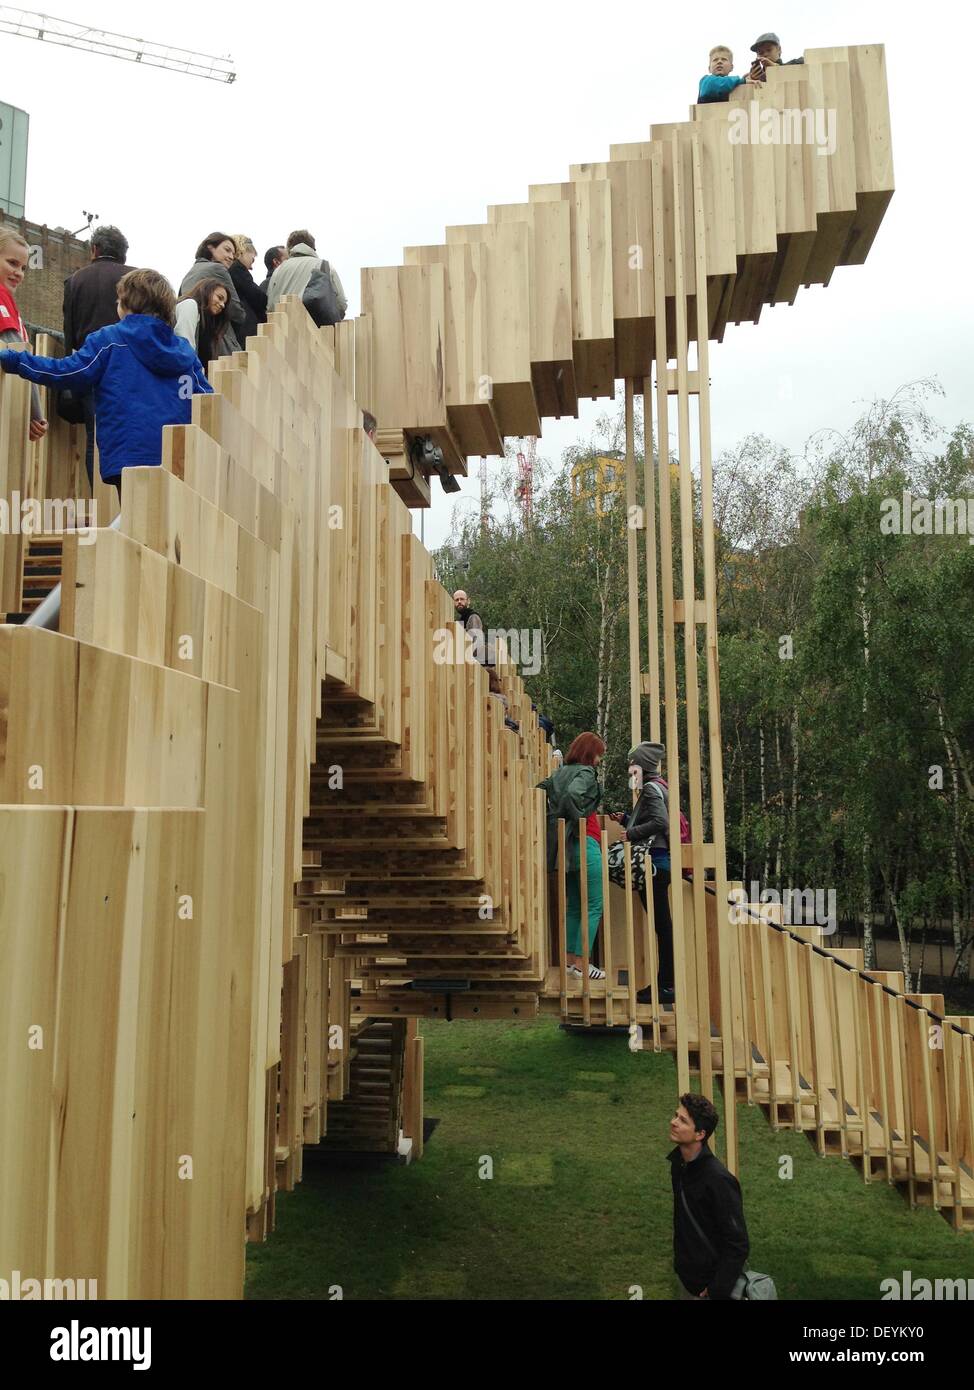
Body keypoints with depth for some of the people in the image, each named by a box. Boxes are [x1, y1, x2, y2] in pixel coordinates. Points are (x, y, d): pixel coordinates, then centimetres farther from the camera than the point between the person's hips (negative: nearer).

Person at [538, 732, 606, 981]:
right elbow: (573, 795, -27)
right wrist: (578, 819, -15)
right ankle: (581, 964, -5)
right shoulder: (585, 772, -9)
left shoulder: (559, 772, 15)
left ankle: (569, 960, 18)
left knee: (573, 905, 16)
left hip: (565, 845, 8)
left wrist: (553, 819, 12)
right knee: (593, 906, -3)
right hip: (585, 842, -8)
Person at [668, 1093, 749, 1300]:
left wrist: (718, 1291, -20)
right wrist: (679, 1260, 15)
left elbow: (738, 1244, -23)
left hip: (712, 1279, -7)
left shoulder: (718, 1180, -28)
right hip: (687, 1275, 7)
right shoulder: (677, 1161, -4)